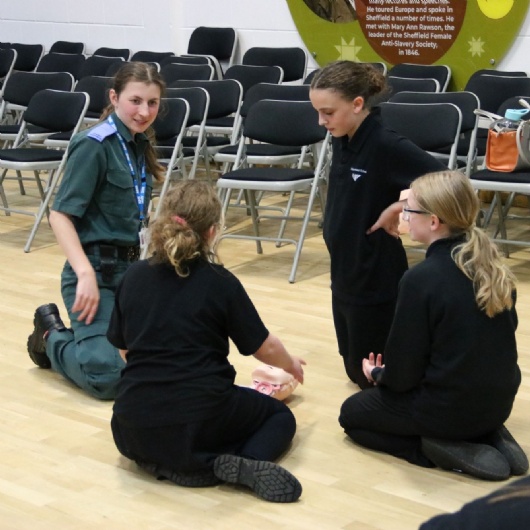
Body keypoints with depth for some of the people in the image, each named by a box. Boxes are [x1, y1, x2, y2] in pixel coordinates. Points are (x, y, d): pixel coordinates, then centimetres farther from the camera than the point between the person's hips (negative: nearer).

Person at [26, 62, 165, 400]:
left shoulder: (141, 144, 8)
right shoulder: (94, 145, -15)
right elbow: (60, 215, -20)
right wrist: (86, 275, -28)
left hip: (129, 266, 8)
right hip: (95, 267, -8)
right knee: (107, 378, -19)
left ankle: (81, 334, 25)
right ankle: (51, 336, 11)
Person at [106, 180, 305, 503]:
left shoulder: (134, 277, 4)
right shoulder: (220, 283, -5)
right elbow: (265, 348, 6)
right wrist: (291, 365, 28)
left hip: (136, 430, 3)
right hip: (202, 419, -3)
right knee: (279, 415, 25)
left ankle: (165, 463, 6)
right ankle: (246, 464, -7)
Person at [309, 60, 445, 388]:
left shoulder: (388, 146, -23)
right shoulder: (342, 140, 1)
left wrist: (396, 209, -22)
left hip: (378, 279, -9)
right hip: (344, 273, 9)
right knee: (357, 371, 21)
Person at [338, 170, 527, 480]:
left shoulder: (421, 278, -23)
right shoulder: (494, 266, -3)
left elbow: (402, 373, -15)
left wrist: (377, 374, 9)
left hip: (451, 408, -7)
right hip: (500, 399, 7)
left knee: (352, 413, 18)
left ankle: (438, 448, -3)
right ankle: (488, 436, 11)